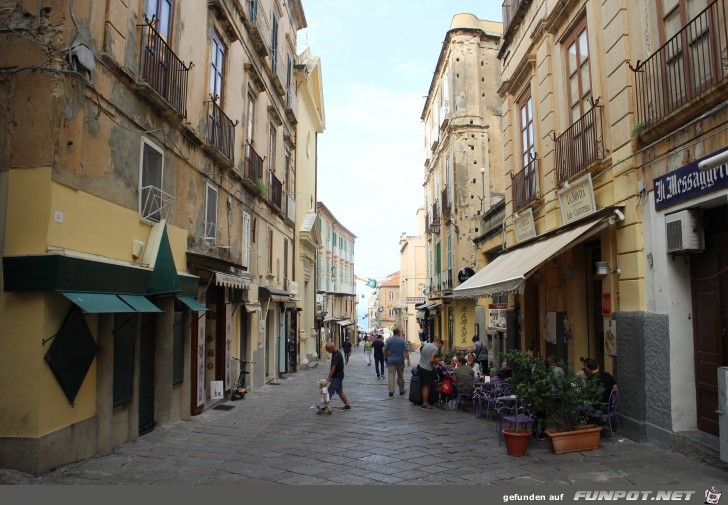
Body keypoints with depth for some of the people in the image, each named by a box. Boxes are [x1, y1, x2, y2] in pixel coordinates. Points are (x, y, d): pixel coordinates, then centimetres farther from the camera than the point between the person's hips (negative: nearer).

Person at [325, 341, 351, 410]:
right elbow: (332, 367, 15)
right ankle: (347, 405, 19)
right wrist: (330, 377, 14)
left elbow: (333, 368, -24)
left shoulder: (337, 355, -23)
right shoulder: (335, 353, 8)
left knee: (330, 392, -6)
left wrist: (329, 378, -23)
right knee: (339, 391, 13)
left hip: (337, 376, -10)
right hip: (338, 376, 10)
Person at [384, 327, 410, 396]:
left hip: (391, 361, 0)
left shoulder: (389, 340, 0)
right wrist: (408, 360, -8)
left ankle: (391, 391, -11)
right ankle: (401, 390, 20)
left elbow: (385, 351, 2)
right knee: (400, 376, 12)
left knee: (391, 375, -2)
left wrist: (386, 358, 17)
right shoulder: (402, 340, -4)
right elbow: (405, 351, -11)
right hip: (400, 361, 0)